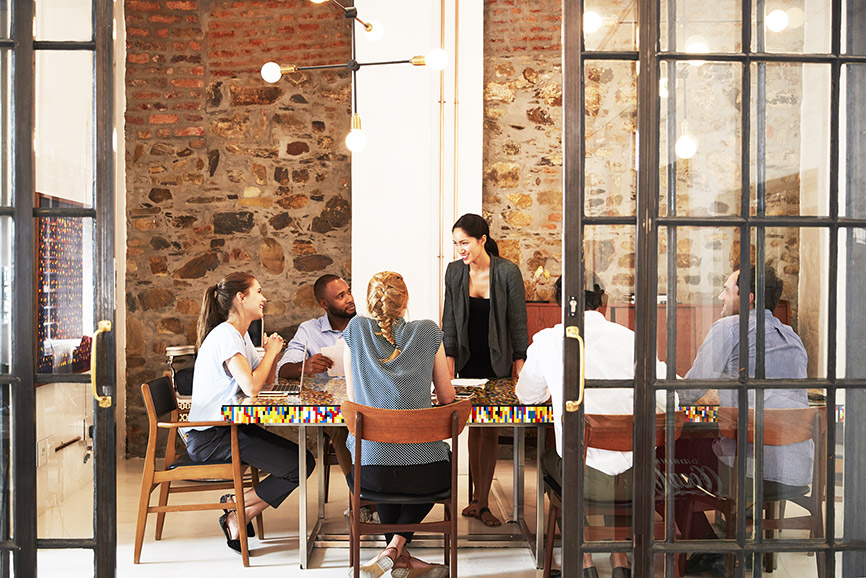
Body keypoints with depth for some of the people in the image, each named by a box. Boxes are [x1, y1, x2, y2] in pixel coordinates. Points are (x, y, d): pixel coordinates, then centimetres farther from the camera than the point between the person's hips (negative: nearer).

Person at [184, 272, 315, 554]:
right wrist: (271, 352, -12)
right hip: (209, 436, -10)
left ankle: (239, 509, 4)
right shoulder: (225, 335, -16)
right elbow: (251, 387, -28)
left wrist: (272, 352, 1)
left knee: (304, 459, -1)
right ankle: (237, 514, 1)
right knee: (296, 468, -15)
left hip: (231, 427, 10)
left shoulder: (240, 335, 14)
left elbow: (266, 382, 18)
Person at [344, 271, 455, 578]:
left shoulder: (355, 329, 4)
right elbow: (447, 397, 11)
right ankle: (396, 548, 16)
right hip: (425, 472, -1)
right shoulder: (428, 332, 2)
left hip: (369, 471, 2)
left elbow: (352, 397, 12)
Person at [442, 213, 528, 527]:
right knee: (474, 425, 7)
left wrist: (519, 363, -7)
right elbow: (449, 319, 5)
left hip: (497, 361, -2)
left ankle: (481, 501, 7)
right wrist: (449, 358, 0)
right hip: (468, 360, 3)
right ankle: (478, 497, 16)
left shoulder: (507, 271, -10)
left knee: (490, 428, 0)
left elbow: (518, 321, -5)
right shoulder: (454, 271, -1)